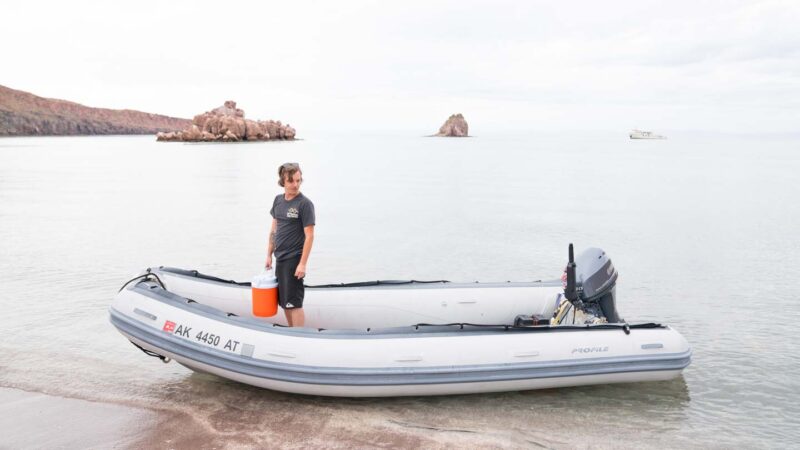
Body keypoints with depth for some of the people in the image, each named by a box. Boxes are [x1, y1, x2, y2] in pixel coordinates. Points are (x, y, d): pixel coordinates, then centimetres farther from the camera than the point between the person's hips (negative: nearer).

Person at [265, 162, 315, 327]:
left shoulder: (305, 204, -13)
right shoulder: (278, 200, 8)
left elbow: (309, 236, -15)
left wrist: (302, 264, -18)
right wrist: (269, 255, 12)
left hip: (294, 260, -7)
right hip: (280, 258, 7)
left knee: (294, 303, -6)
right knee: (284, 302, 14)